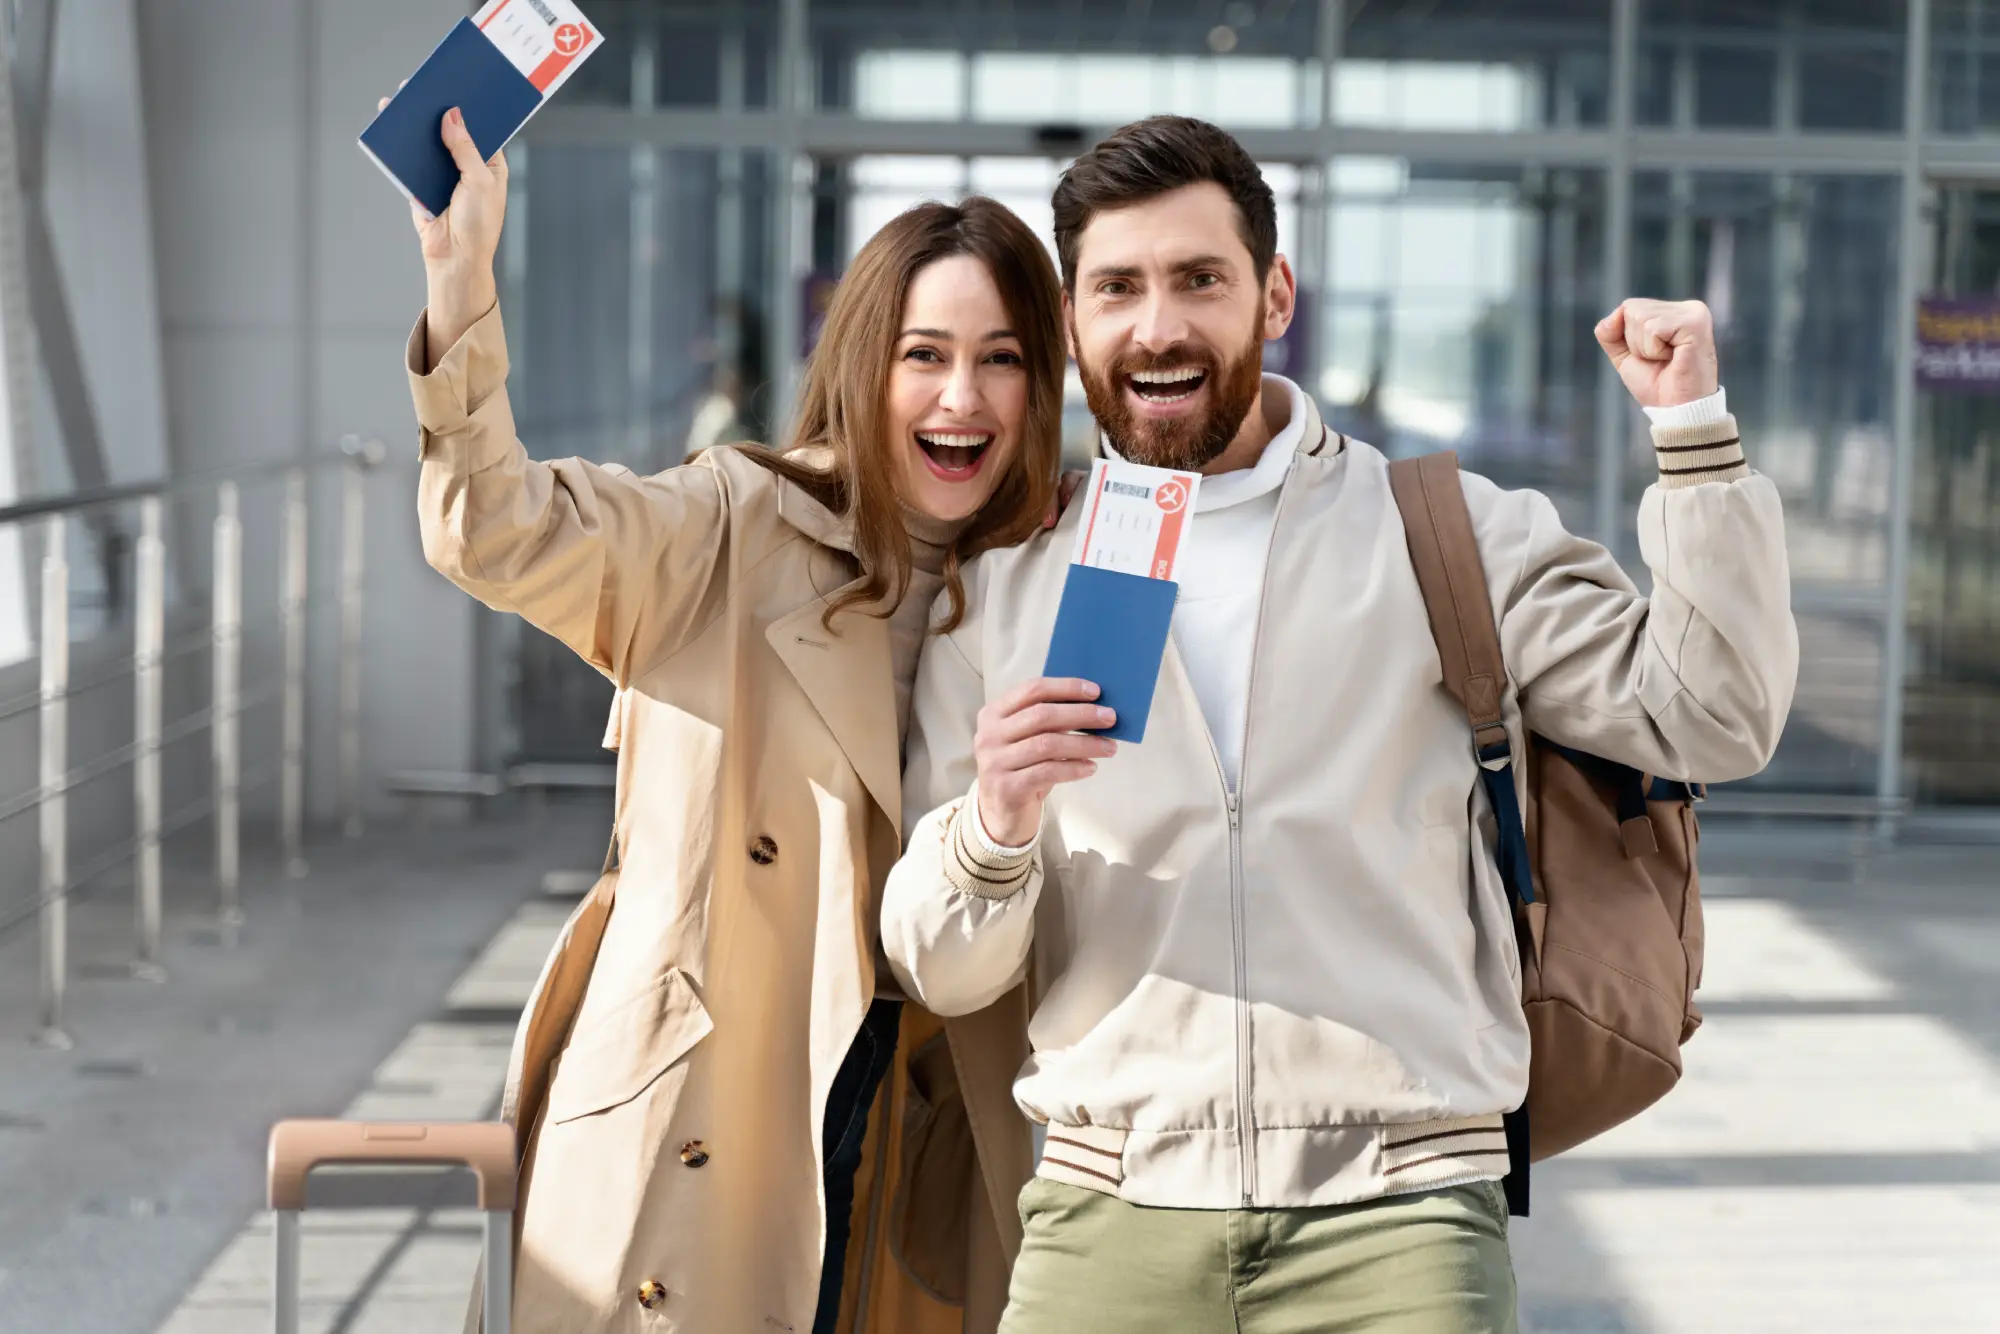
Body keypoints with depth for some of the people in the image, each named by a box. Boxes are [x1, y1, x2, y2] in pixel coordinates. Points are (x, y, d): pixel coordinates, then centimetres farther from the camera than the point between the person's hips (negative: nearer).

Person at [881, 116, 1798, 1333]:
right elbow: (944, 977, 9)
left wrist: (1694, 428, -5)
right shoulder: (1004, 591, 10)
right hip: (1110, 1214, 1)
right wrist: (993, 824, -12)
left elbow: (1711, 718, 1)